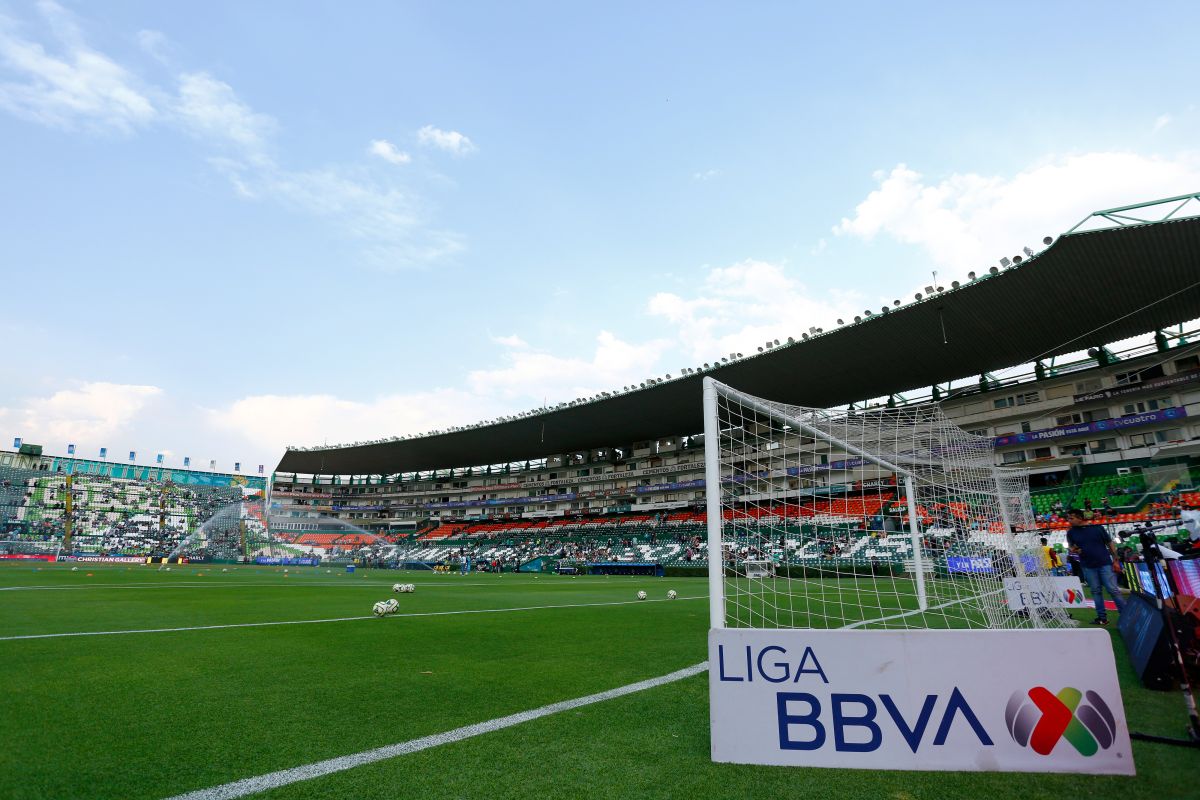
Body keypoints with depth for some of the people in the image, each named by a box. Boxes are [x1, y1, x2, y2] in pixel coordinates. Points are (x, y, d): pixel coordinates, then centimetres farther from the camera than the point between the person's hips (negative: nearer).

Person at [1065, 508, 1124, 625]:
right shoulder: (1071, 533, 3)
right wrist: (1073, 550, -11)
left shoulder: (1098, 528, -3)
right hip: (1088, 567, 3)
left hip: (1105, 564, -3)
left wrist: (1116, 561, -2)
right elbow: (1072, 548, 13)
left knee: (1113, 590, -4)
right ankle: (1102, 617, 13)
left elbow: (1110, 544, 2)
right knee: (1096, 591, 7)